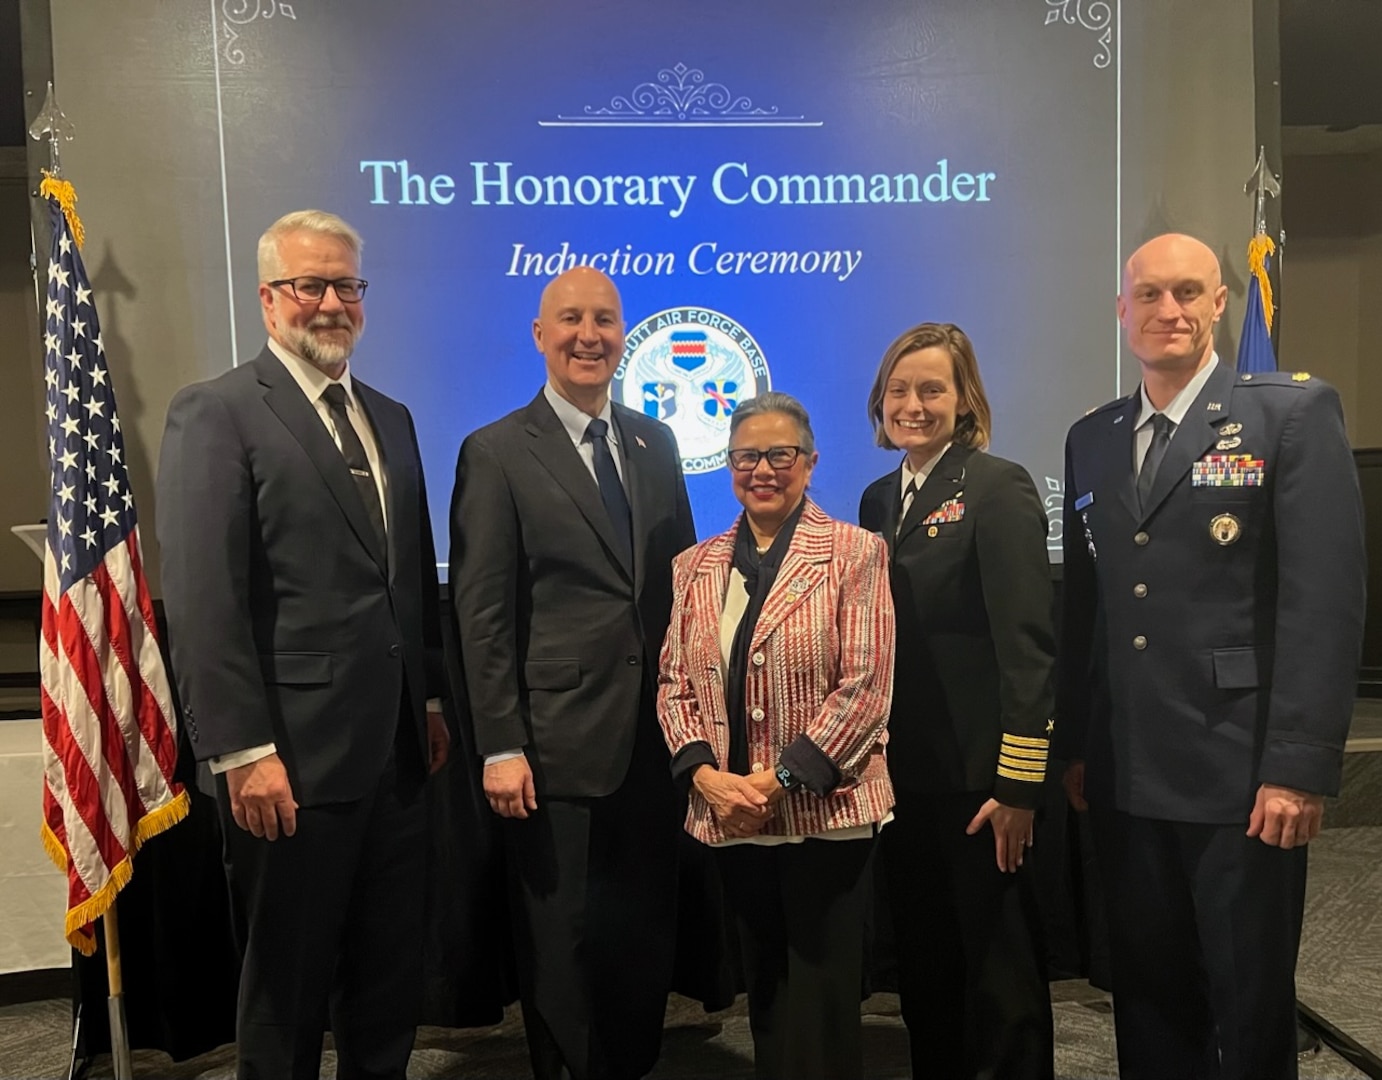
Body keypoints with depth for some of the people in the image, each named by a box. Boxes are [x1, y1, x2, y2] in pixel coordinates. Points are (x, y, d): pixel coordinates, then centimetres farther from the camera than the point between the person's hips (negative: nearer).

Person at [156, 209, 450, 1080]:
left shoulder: (391, 418, 14)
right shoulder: (216, 413, -8)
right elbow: (202, 600, -15)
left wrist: (431, 698, 12)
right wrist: (242, 752, -18)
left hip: (396, 752, 7)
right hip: (292, 761, -6)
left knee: (392, 973, 19)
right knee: (288, 986, 12)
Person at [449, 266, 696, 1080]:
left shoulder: (655, 442, 10)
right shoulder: (498, 454, -6)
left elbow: (681, 579, 13)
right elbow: (483, 614, -9)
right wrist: (500, 746, -12)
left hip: (657, 736, 5)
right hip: (558, 741, -5)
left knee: (649, 933, 17)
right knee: (566, 943, 11)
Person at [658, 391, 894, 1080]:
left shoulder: (855, 553, -4)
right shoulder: (695, 566, 10)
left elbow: (865, 685, -11)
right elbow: (674, 683, 7)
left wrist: (779, 778, -16)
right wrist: (707, 776, -9)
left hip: (825, 811, -4)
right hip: (728, 816, 4)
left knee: (822, 1005, 7)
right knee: (763, 999, 18)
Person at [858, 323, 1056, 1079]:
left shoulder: (998, 487, -9)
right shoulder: (880, 498, 11)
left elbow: (1027, 644, -15)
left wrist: (1018, 783, -18)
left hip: (977, 775, -6)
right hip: (903, 770, 6)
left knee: (999, 969, 9)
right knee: (924, 964, 18)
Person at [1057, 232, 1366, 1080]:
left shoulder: (1294, 411, -4)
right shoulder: (1091, 439, 12)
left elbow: (1326, 598, -11)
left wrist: (1300, 764, -16)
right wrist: (1073, 743, 9)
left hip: (1242, 771, -4)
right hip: (1124, 776, 5)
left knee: (1250, 1007, 10)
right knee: (1147, 994, 16)